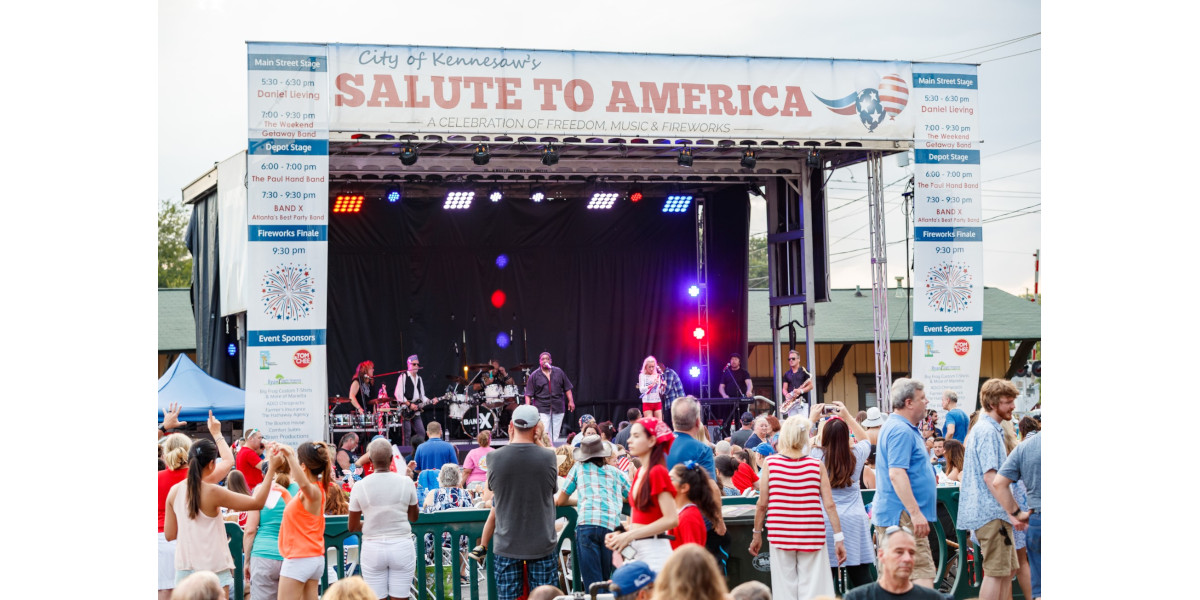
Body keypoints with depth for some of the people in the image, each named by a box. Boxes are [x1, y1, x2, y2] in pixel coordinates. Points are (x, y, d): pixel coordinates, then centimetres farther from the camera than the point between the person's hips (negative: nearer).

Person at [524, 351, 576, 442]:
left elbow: (567, 388, 12)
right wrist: (527, 406, -11)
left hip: (558, 408, 3)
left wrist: (571, 401, 5)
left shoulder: (559, 372, 10)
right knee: (544, 434, -11)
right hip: (542, 410, -3)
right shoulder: (534, 376, 1)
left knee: (555, 435, 5)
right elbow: (528, 394, -1)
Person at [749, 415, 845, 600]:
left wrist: (756, 533, 11)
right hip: (811, 535, 0)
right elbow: (829, 505, -4)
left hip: (780, 534, 0)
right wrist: (839, 538, 2)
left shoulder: (770, 463, -4)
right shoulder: (817, 465, -3)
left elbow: (762, 504, -1)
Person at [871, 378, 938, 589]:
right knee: (922, 575, -15)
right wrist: (916, 513, -26)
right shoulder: (902, 431, -16)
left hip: (888, 514, 11)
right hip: (902, 516, -11)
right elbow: (896, 474, -24)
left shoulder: (893, 426, 18)